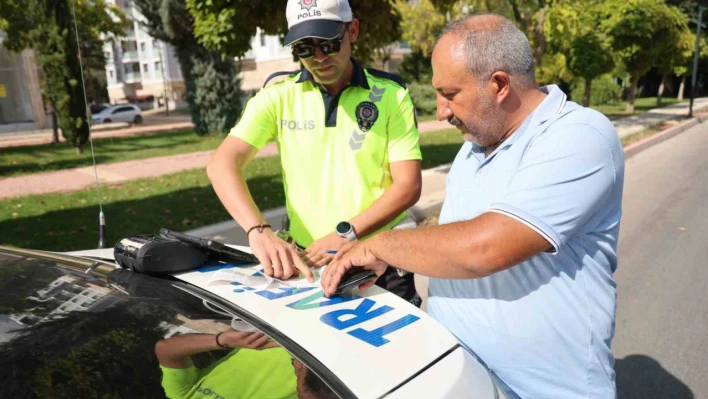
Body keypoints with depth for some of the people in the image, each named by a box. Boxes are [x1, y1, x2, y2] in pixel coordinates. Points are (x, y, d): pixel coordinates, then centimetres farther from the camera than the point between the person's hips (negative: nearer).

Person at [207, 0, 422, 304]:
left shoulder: (391, 95, -6)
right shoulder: (278, 95, -4)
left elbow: (408, 186, -11)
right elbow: (223, 164, -12)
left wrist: (345, 235, -22)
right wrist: (259, 231, -29)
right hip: (303, 262, 1)